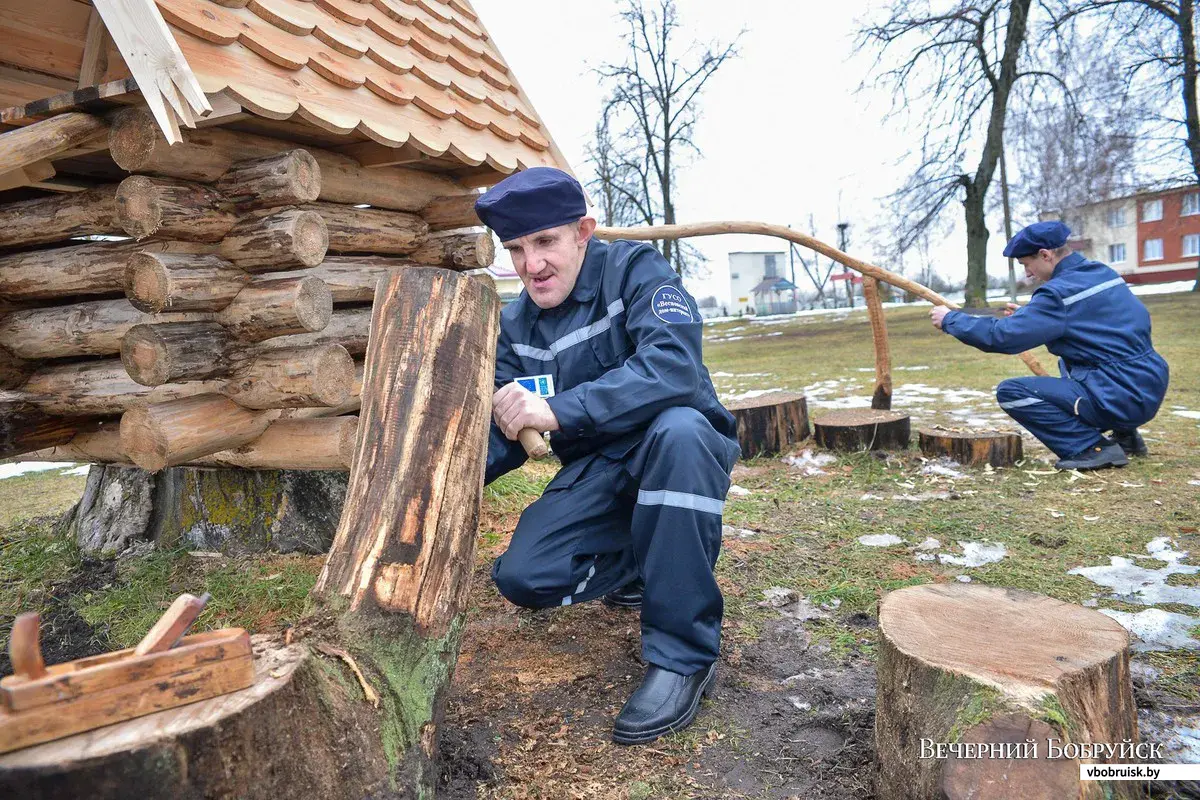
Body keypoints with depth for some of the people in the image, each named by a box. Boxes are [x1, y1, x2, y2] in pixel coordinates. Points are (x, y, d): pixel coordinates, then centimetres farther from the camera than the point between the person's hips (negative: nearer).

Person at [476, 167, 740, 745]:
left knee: (676, 426, -39)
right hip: (596, 471, 5)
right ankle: (644, 565, 16)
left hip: (682, 453, -4)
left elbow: (673, 365, -33)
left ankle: (684, 654, -27)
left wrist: (557, 410, -38)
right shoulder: (515, 326, 2)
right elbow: (503, 436, -1)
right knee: (522, 578, -15)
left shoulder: (634, 269, -15)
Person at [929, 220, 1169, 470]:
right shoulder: (1103, 272, 11)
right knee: (1067, 364, 36)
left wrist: (950, 319, -7)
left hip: (1121, 400, -9)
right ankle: (1124, 436, 23)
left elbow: (1000, 336, -19)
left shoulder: (1060, 292, -16)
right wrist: (1028, 315, 20)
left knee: (1010, 392, -10)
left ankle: (1092, 447, -10)